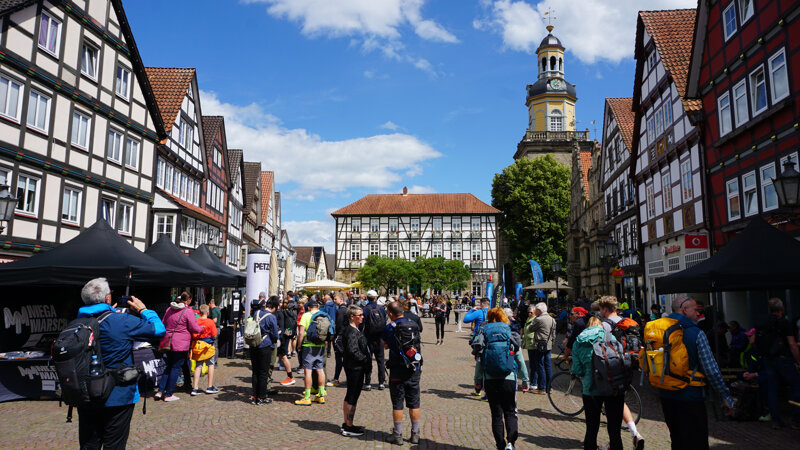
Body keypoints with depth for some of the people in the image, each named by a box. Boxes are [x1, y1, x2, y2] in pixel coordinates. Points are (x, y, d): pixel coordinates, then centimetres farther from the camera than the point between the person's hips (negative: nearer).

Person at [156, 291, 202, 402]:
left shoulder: (169, 309, 10)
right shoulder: (188, 311, -11)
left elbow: (163, 324, 19)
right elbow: (194, 328, -9)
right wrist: (202, 328, 10)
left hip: (168, 342, 7)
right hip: (181, 343, -7)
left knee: (169, 366, 19)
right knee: (176, 367, 2)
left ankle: (160, 391, 15)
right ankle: (168, 394, 7)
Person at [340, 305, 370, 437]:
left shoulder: (354, 330, 13)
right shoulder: (351, 332, -19)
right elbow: (353, 351, -27)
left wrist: (366, 359, 11)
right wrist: (366, 359, -16)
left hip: (355, 366, 10)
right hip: (354, 367, -10)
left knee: (350, 396, 17)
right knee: (352, 396, -2)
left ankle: (346, 424, 27)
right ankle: (348, 427, 7)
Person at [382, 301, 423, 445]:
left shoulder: (390, 328, -11)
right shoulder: (414, 325, 1)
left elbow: (385, 345, 1)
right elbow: (417, 344, 11)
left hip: (398, 370, -4)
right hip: (414, 370, 4)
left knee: (397, 404, 6)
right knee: (414, 403, 12)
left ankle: (397, 435, 14)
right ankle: (415, 434, 19)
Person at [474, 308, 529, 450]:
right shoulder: (512, 336, 0)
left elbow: (479, 360, -2)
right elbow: (520, 361, 4)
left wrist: (478, 380, 8)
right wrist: (525, 380, 12)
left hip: (490, 380, 0)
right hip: (509, 379, 0)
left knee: (496, 414, 11)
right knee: (510, 413, 12)